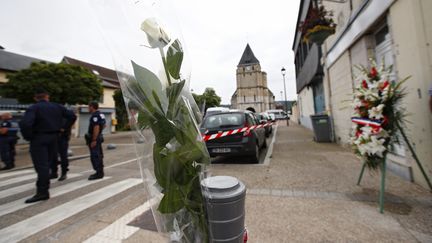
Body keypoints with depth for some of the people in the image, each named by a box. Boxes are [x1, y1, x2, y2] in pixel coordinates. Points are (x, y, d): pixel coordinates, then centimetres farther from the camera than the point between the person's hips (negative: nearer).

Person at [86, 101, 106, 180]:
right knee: (99, 155, 15)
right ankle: (100, 172, 24)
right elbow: (104, 125, 23)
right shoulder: (101, 114, 13)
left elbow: (96, 128, -25)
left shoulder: (95, 115, -18)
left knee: (95, 156, -6)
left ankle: (99, 173, -1)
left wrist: (94, 140, -25)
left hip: (94, 138, -10)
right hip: (99, 137, 10)